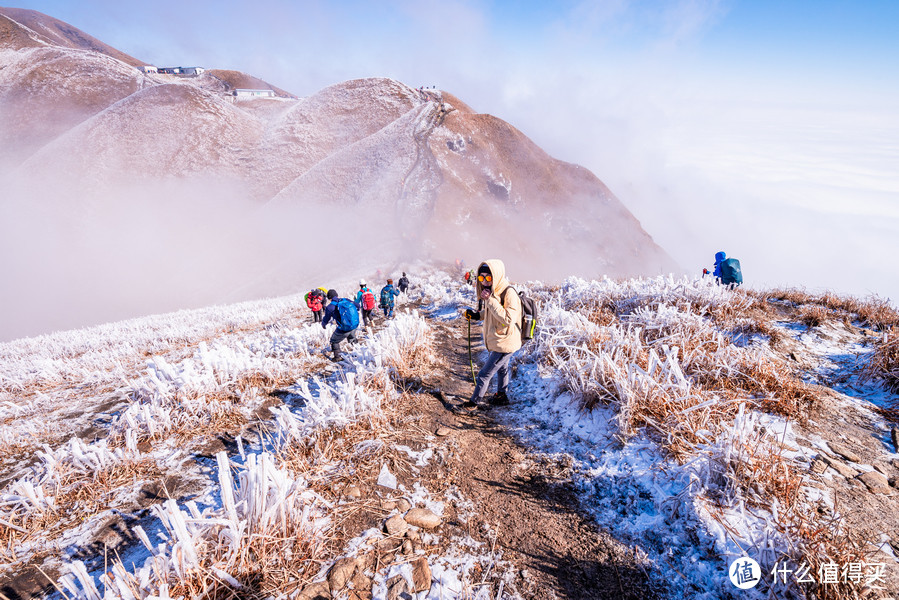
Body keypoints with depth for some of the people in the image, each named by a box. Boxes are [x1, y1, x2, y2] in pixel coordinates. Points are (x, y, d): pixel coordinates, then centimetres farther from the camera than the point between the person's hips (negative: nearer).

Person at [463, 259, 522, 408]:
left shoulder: (509, 294, -26)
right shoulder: (493, 292, 2)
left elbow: (507, 319, -35)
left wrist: (491, 300, -36)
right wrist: (477, 315, 0)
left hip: (504, 344, -9)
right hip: (497, 341, 9)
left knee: (484, 374, -1)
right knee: (501, 369, 27)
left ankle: (475, 401, 16)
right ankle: (502, 396, 46)